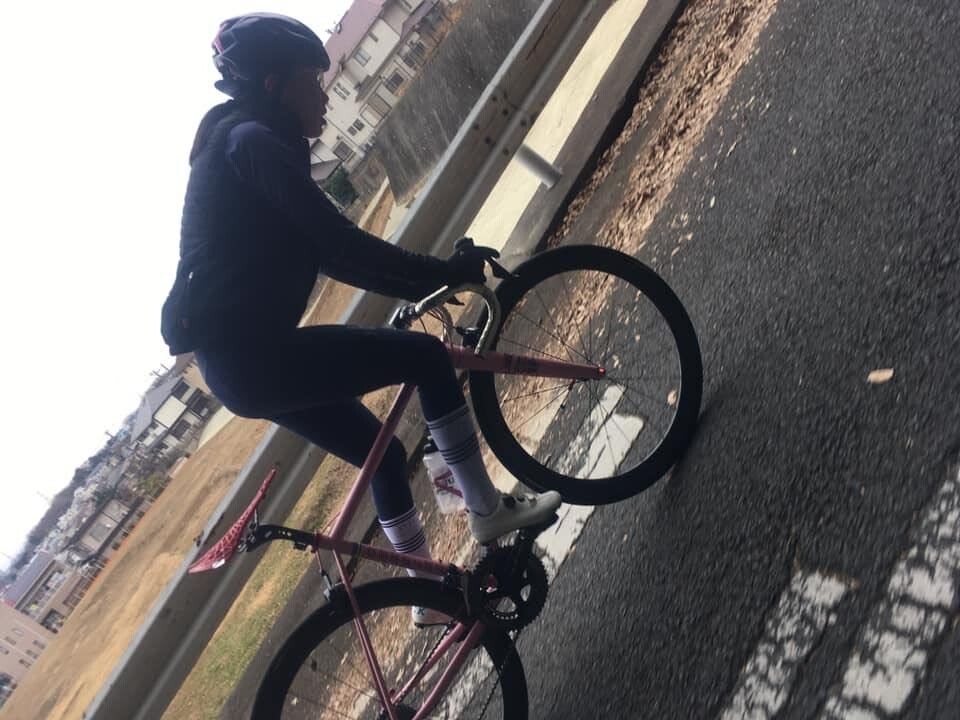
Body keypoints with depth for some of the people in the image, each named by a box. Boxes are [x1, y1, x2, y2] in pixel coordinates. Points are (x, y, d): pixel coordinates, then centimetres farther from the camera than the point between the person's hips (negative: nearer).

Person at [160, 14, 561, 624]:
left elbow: (324, 252, 19)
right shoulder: (252, 142, -12)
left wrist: (421, 283, 16)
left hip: (239, 361, 10)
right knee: (427, 355, -8)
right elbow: (339, 242, -20)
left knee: (385, 452, 17)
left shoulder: (240, 146, 20)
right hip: (253, 355, -10)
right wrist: (445, 271, -12)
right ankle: (489, 509, 4)